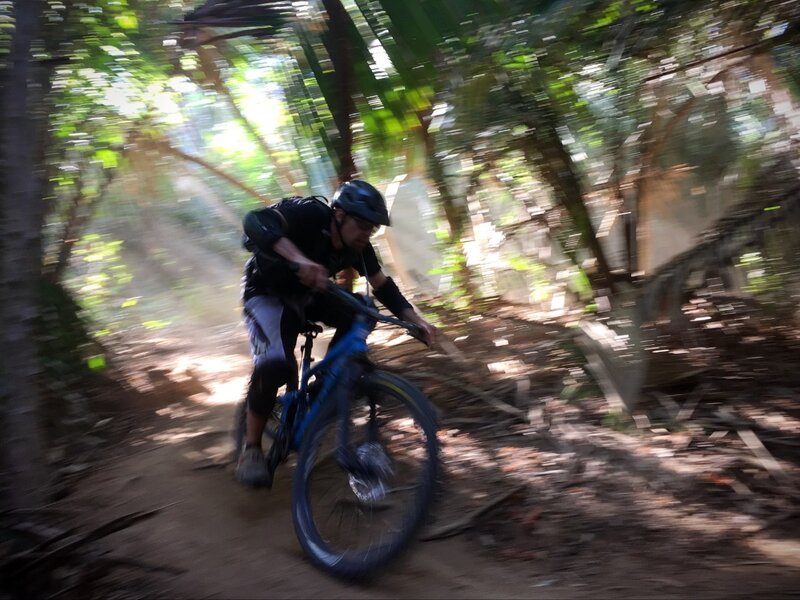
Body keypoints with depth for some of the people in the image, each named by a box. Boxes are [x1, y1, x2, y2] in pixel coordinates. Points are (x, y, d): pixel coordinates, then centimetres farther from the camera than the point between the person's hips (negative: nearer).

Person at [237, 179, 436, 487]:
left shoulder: (358, 247, -12)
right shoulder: (309, 214, -30)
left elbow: (383, 286, -4)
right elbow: (256, 221, -47)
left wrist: (416, 320, -20)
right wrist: (299, 260, -63)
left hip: (307, 295, 7)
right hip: (268, 294, -6)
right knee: (275, 364, -31)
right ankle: (251, 449, -13)